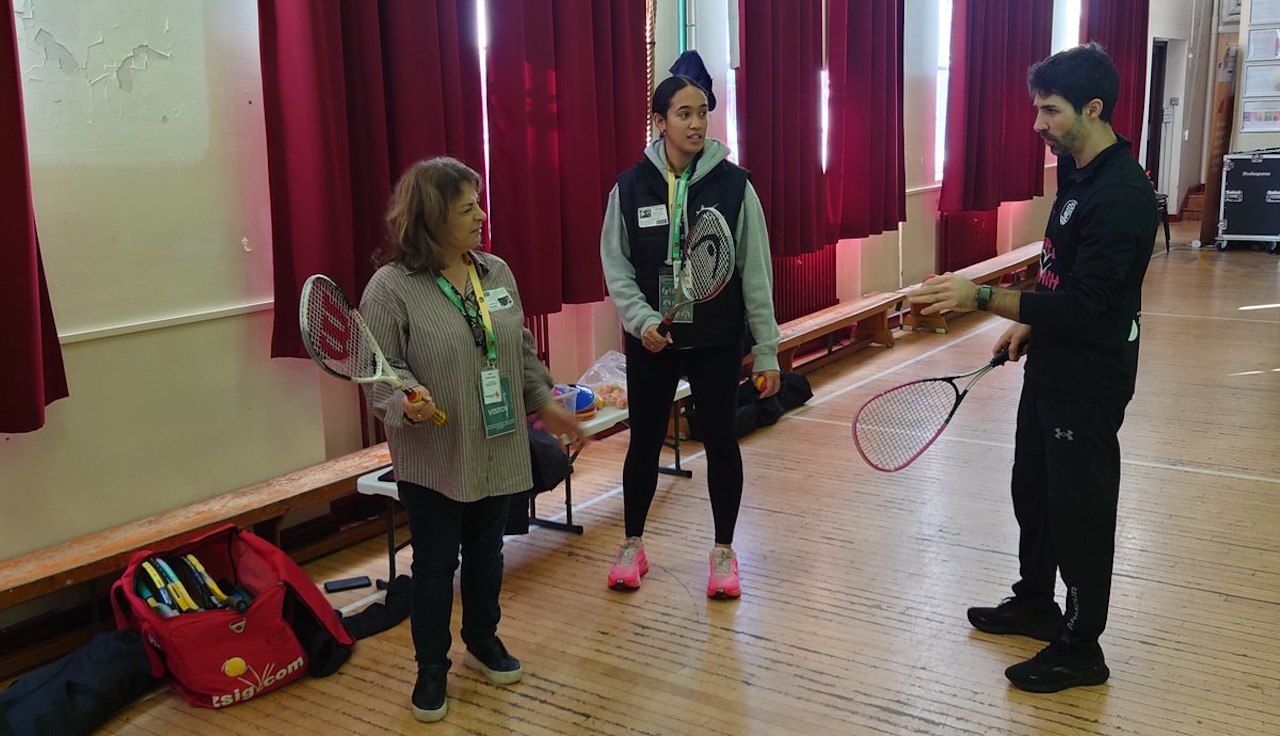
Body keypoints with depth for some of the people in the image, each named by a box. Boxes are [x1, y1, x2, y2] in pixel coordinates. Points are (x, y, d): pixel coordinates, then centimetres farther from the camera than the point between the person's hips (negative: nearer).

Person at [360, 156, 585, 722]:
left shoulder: (496, 272, 4)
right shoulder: (391, 287, -14)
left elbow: (521, 349, 13)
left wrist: (546, 404, 12)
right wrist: (408, 403, -33)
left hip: (496, 451, 5)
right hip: (432, 459, -5)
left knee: (486, 551, 18)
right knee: (435, 562, 8)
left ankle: (483, 641, 40)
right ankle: (431, 668, 26)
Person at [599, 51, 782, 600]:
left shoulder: (733, 184, -7)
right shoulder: (631, 186, -4)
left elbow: (755, 274, -5)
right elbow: (616, 266, 0)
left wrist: (767, 350, -5)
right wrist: (641, 318, -16)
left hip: (717, 341, -1)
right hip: (650, 340, 1)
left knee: (720, 441, 10)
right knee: (644, 441, 12)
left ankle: (723, 551, 27)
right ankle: (633, 544, 32)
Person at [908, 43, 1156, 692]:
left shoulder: (1122, 195, -25)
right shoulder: (1076, 173, 6)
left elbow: (1083, 305, -30)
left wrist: (981, 298, -35)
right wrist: (1030, 324, 18)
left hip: (1087, 387, -10)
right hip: (1049, 371, 10)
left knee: (1079, 514, 4)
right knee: (1032, 493, 22)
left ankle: (1080, 649, 21)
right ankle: (1036, 603, 42)